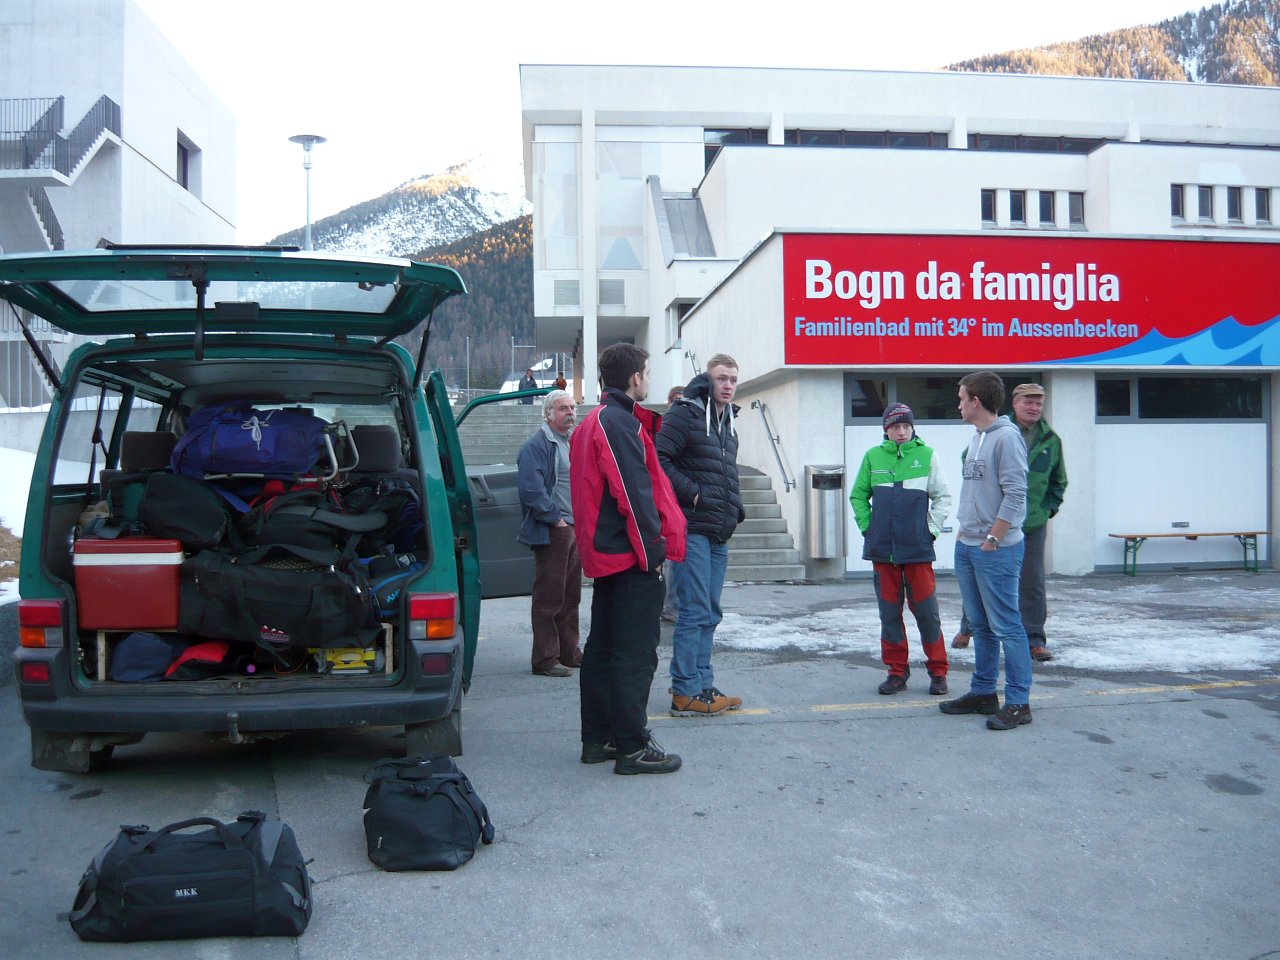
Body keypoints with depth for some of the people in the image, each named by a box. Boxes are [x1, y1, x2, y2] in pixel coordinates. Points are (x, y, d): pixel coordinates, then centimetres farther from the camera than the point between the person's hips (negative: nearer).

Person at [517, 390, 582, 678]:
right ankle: (545, 659, 2)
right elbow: (530, 488, -22)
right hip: (552, 531, -9)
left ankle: (569, 652, 24)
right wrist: (555, 518, -18)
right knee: (549, 597, -4)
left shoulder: (573, 442, 17)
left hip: (575, 528, 9)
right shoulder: (536, 445, -12)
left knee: (570, 595, 14)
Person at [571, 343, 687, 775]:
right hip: (632, 558, -10)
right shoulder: (620, 423, -14)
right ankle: (633, 748, 0)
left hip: (605, 555, 10)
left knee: (603, 648, 14)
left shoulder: (592, 423, 17)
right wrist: (653, 548, -16)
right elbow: (634, 492, -20)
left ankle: (598, 739, 22)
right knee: (635, 653, -5)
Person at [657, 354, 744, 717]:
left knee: (709, 613, 12)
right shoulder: (685, 414, -8)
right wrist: (692, 493, -18)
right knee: (695, 611, -8)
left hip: (719, 535, 9)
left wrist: (735, 508, 13)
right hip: (692, 530, -9)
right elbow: (659, 460, -17)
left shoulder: (727, 423, 19)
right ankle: (686, 693, -2)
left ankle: (702, 685, 20)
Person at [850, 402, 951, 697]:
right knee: (889, 611, 8)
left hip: (918, 548, -2)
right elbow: (858, 495, 14)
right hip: (882, 549, 2)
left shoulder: (926, 455, 0)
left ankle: (938, 672, 12)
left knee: (926, 610, -1)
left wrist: (932, 528, -1)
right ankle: (897, 671, 18)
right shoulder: (873, 456, 5)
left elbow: (943, 498, 6)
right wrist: (867, 527, 5)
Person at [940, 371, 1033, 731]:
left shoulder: (1006, 437, -14)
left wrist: (991, 540, -15)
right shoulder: (976, 437, 14)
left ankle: (1018, 702, 3)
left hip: (996, 549, -9)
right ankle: (983, 693, 25)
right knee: (981, 625, 16)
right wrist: (963, 532, 14)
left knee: (1005, 626, -4)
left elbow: (1015, 496, -18)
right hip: (967, 547, 9)